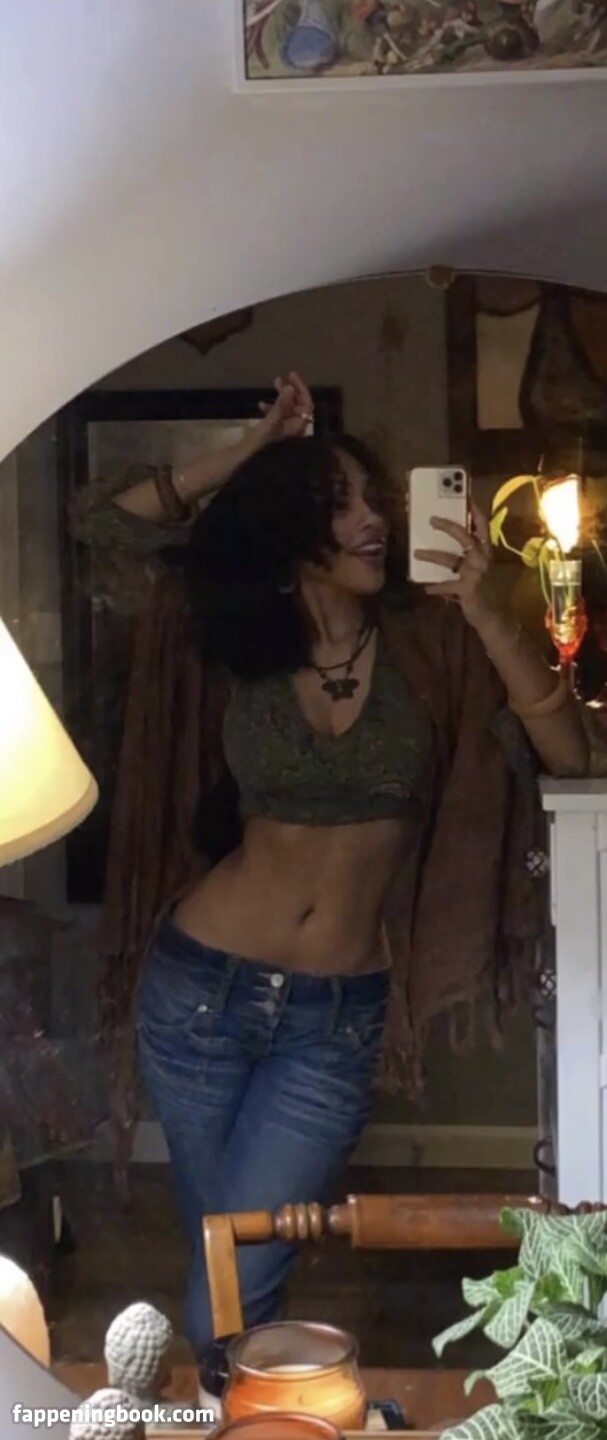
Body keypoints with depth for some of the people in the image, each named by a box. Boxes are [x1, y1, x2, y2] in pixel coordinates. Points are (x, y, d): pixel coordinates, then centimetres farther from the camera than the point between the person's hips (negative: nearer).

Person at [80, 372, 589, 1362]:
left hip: (337, 1019, -1)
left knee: (227, 1305, -3)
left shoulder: (429, 641, -5)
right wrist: (250, 455, 0)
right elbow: (112, 528, 5)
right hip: (202, 987, 2)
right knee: (229, 1272, 17)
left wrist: (485, 613, -22)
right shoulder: (238, 645, -1)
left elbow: (569, 756, -13)